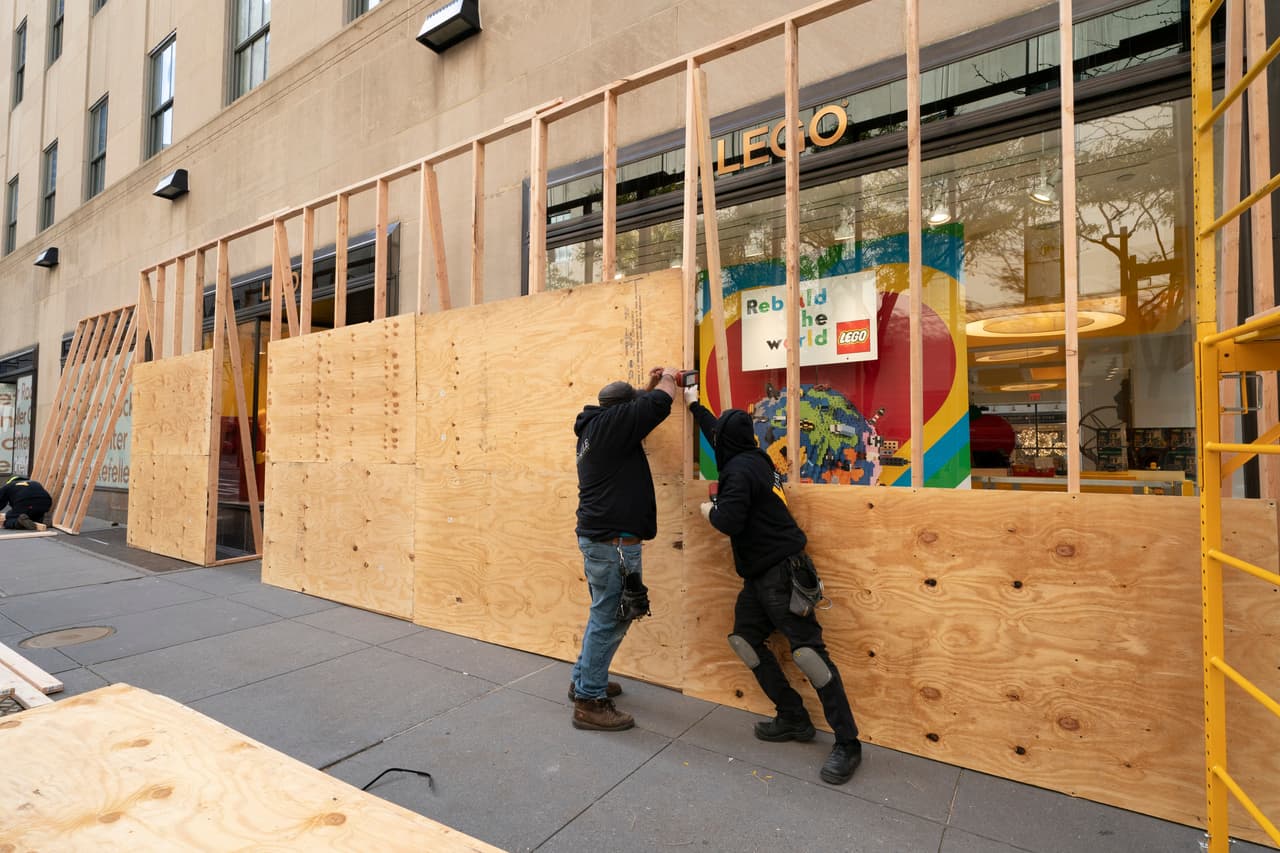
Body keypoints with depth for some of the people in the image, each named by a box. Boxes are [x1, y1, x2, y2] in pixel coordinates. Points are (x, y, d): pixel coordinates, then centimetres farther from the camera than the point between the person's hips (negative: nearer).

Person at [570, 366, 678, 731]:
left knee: (605, 615, 22)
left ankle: (584, 680, 35)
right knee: (609, 619, -1)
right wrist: (667, 380, 4)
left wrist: (651, 387, 26)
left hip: (597, 536, 10)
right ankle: (589, 703, 10)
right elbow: (658, 405, -16)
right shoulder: (609, 424, -14)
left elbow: (635, 415, 31)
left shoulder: (594, 428, 14)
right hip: (613, 540, -10)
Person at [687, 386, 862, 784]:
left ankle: (848, 744, 5)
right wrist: (694, 404, 39)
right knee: (745, 639, 12)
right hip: (761, 575, 10)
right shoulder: (753, 458, 11)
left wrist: (710, 511, -3)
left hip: (781, 573, -10)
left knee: (808, 651, -7)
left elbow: (730, 521, -25)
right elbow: (719, 434, 28)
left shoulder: (740, 469, -17)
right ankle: (793, 718, 22)